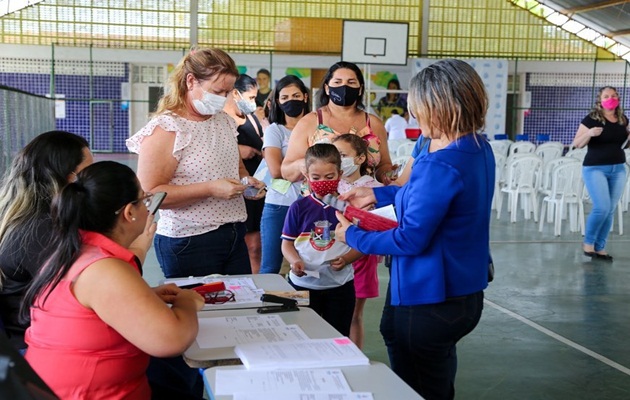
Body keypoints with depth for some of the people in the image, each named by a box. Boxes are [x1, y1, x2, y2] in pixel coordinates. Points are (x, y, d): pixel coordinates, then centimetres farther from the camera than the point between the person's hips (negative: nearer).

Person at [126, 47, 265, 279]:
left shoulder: (225, 121, 10)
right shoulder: (165, 129, -13)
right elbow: (149, 194, -20)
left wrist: (246, 180, 3)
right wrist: (210, 189, -24)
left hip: (235, 237, 7)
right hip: (189, 243, -7)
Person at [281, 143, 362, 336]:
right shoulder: (299, 208, -1)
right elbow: (287, 243, 3)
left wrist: (346, 259, -16)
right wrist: (295, 261, -16)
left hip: (340, 285, 0)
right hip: (303, 284, 0)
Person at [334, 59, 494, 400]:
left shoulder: (440, 165, -27)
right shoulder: (479, 148, 2)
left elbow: (410, 240, -24)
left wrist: (352, 236, -10)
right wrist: (377, 195, 16)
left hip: (429, 302, -9)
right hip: (467, 293, 9)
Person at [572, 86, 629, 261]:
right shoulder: (591, 119, -7)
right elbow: (577, 144, -8)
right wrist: (589, 133, -26)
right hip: (595, 168, -5)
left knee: (610, 210, 7)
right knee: (602, 207, -13)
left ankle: (600, 247, 17)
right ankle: (588, 241, 9)